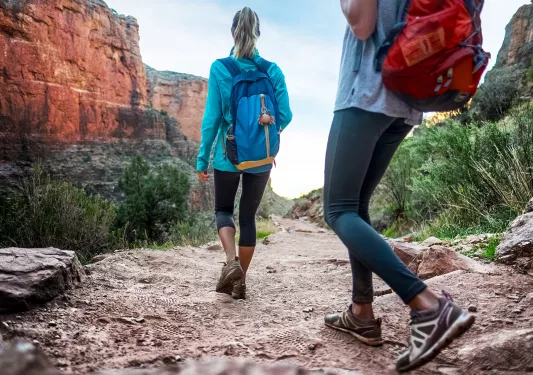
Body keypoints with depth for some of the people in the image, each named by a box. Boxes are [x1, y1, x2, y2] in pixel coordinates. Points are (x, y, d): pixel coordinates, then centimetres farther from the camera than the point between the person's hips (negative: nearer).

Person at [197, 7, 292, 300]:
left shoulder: (219, 68, -6)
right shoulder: (273, 70, -1)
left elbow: (212, 117, -7)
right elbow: (285, 116, -1)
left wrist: (202, 159, 0)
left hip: (228, 155, -2)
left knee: (223, 210, 18)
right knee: (248, 216, 13)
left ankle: (231, 262, -6)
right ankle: (240, 282, 18)